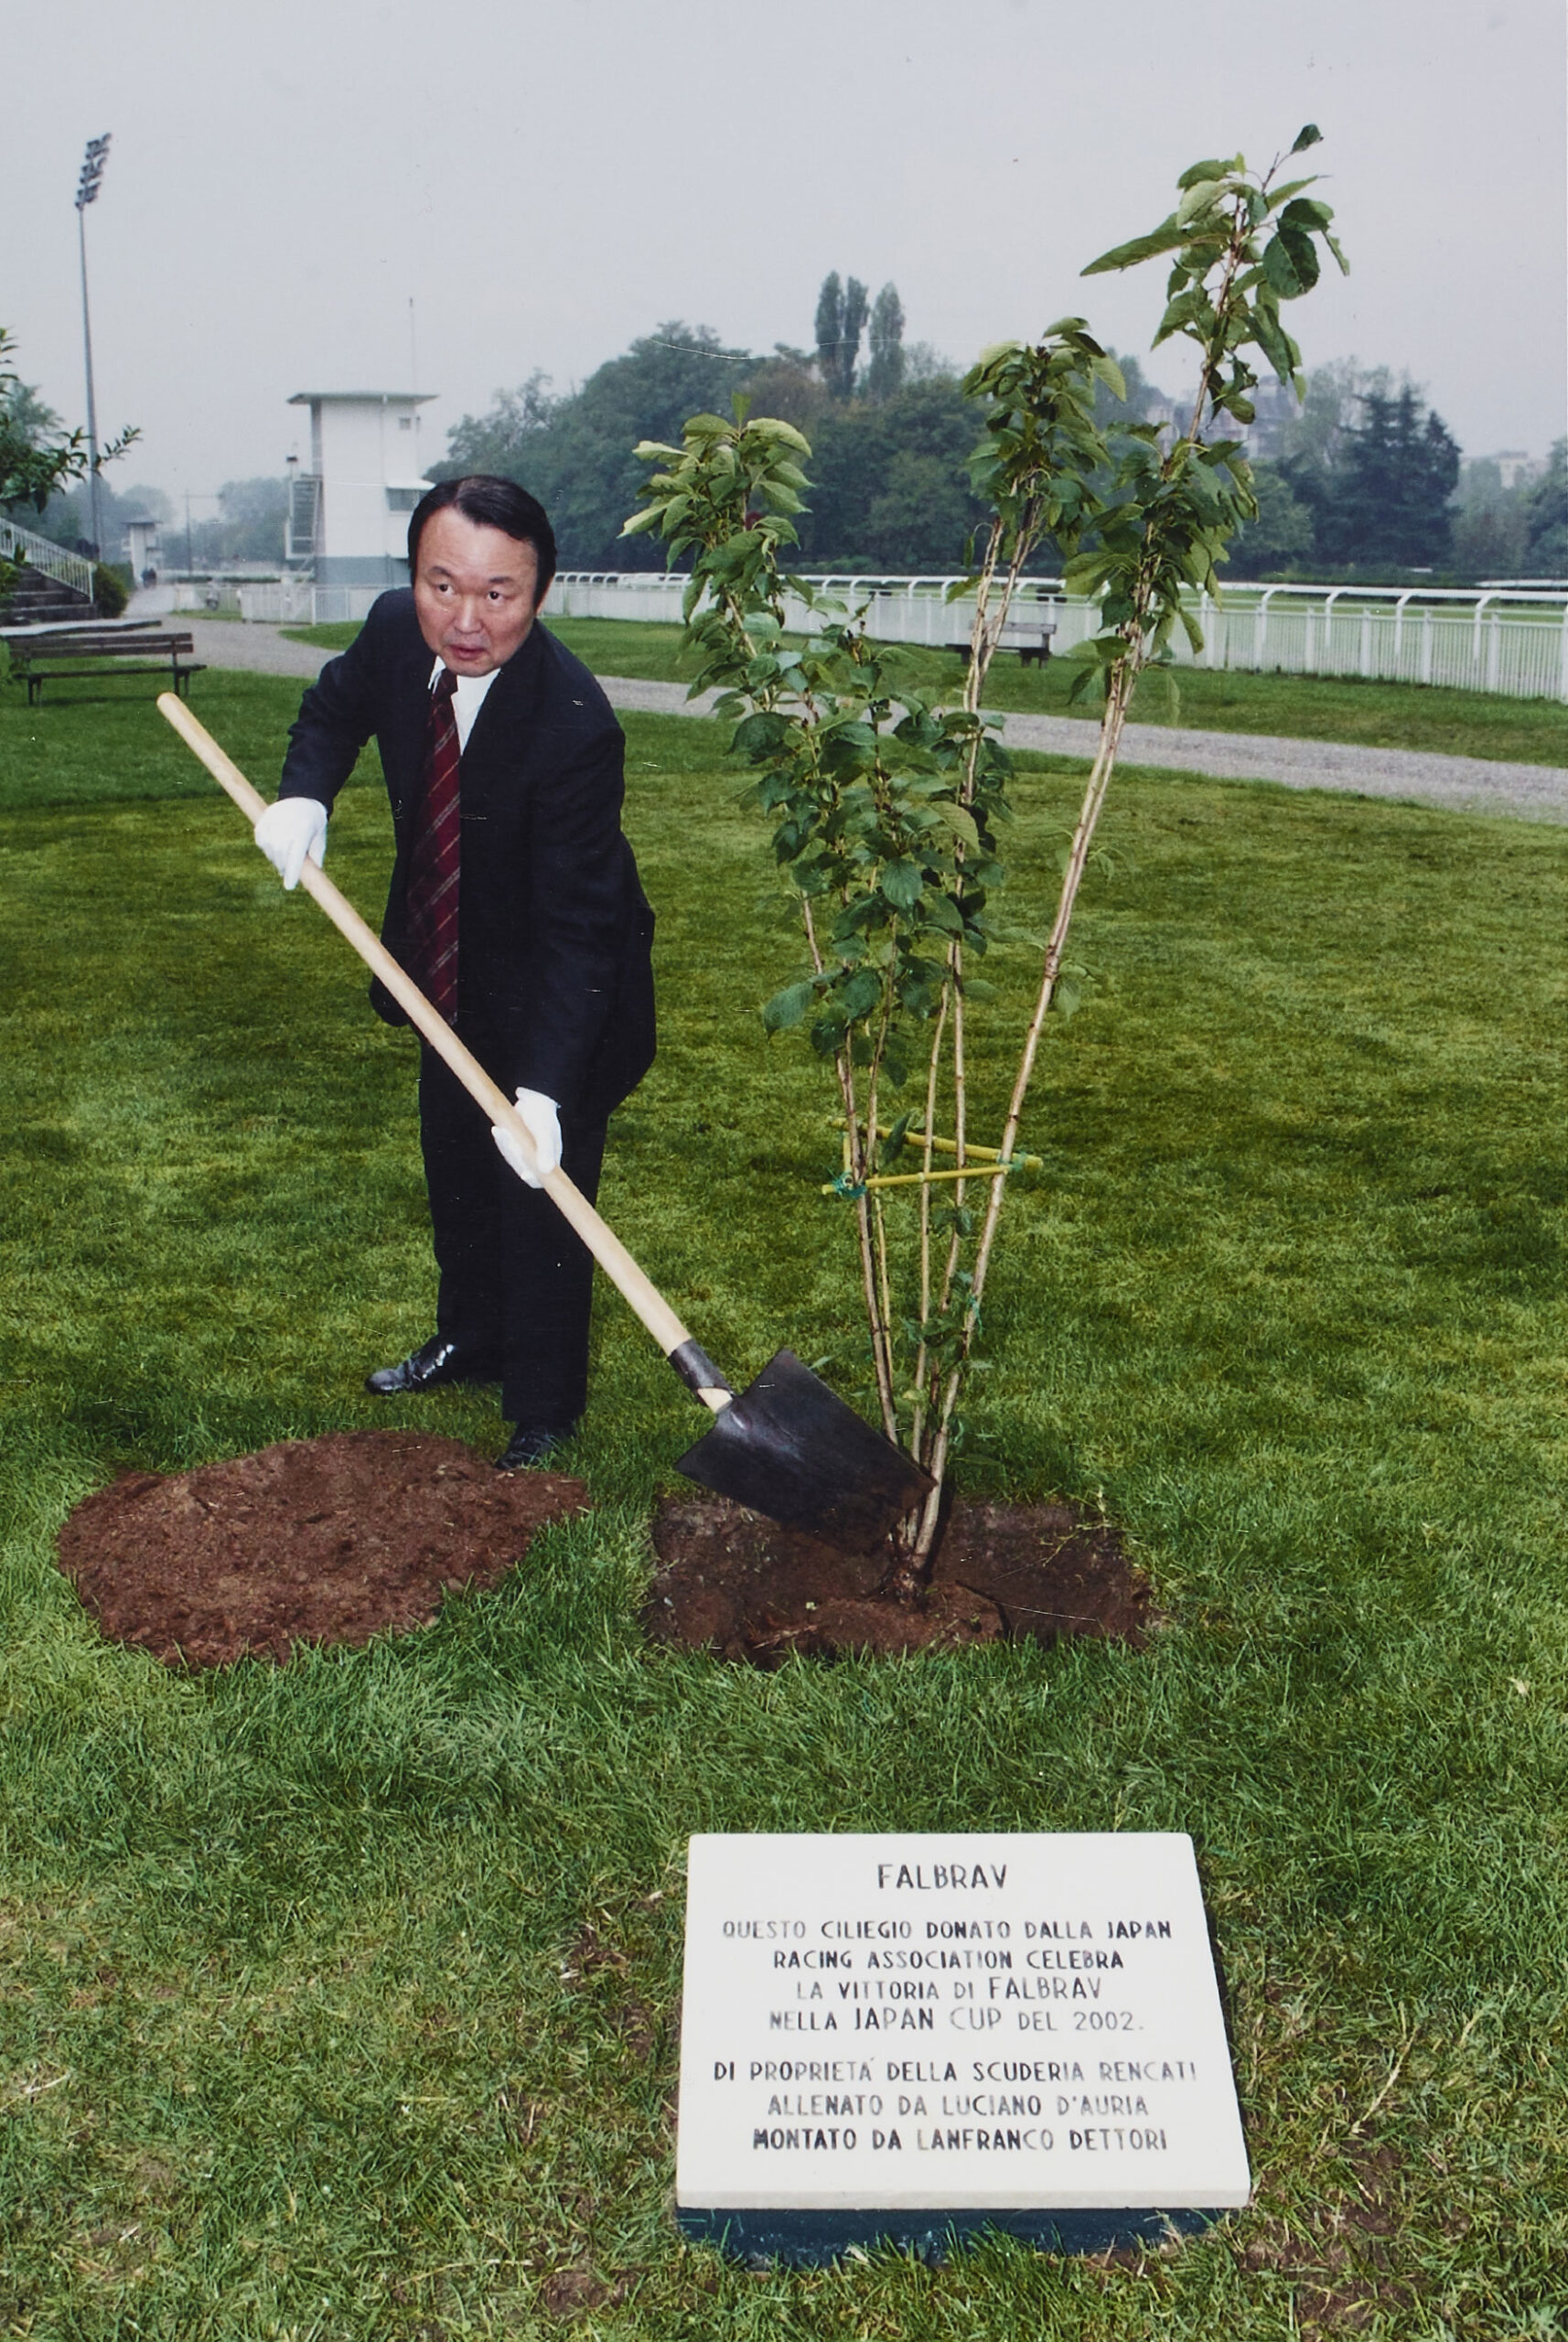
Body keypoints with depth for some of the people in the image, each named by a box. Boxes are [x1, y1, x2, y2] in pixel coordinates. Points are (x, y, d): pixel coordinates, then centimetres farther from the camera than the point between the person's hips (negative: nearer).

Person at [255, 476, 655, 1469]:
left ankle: (544, 1407, 22)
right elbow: (337, 706, 8)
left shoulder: (575, 726, -35)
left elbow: (575, 927, -34)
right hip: (450, 967, 7)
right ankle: (472, 1340, 46)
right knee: (454, 1165, 23)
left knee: (540, 1192, 2)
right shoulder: (396, 630, -17)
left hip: (553, 986, -7)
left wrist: (544, 1089, -41)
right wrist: (304, 795, -12)